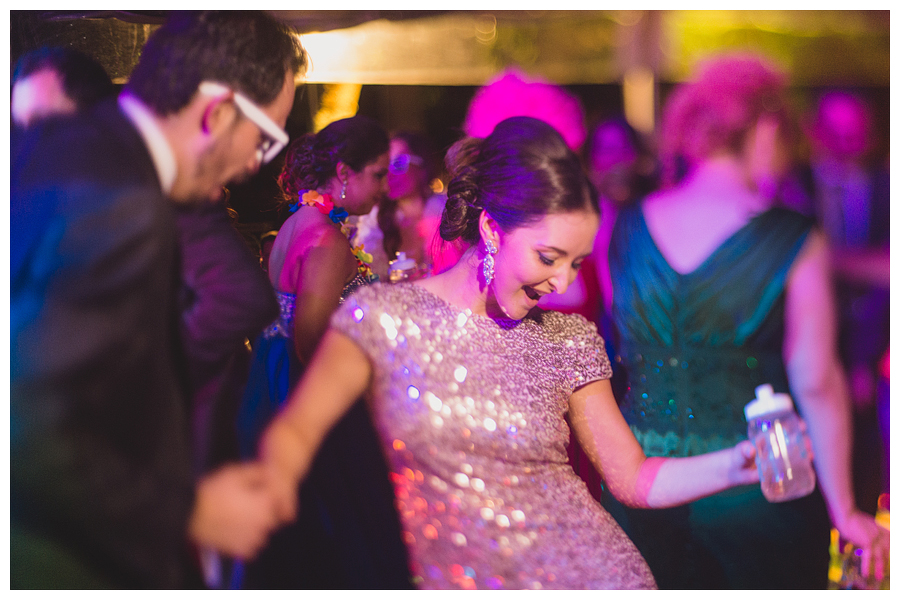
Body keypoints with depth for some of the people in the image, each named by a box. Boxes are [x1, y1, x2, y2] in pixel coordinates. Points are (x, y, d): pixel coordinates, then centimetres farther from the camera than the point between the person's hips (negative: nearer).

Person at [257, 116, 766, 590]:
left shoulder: (569, 338, 7)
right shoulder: (386, 314, -1)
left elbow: (632, 478, 8)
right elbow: (294, 432, -4)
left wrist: (736, 465, -6)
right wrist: (272, 486, -25)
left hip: (594, 572, 0)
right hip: (459, 582, 1)